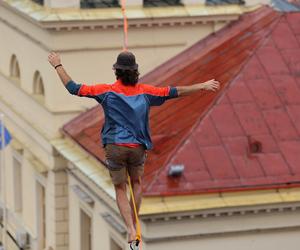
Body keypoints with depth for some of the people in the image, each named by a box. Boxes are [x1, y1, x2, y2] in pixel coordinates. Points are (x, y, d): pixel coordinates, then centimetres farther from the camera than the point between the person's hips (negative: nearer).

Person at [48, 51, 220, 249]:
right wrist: (203, 86, 11)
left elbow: (74, 88, -7)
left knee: (120, 190, 10)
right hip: (138, 147, 2)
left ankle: (131, 230, -4)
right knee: (137, 184, 25)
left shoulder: (107, 91, -8)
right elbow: (175, 92, 2)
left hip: (115, 147, -2)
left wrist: (58, 66, 5)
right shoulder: (144, 91, -3)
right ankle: (134, 225, 25)